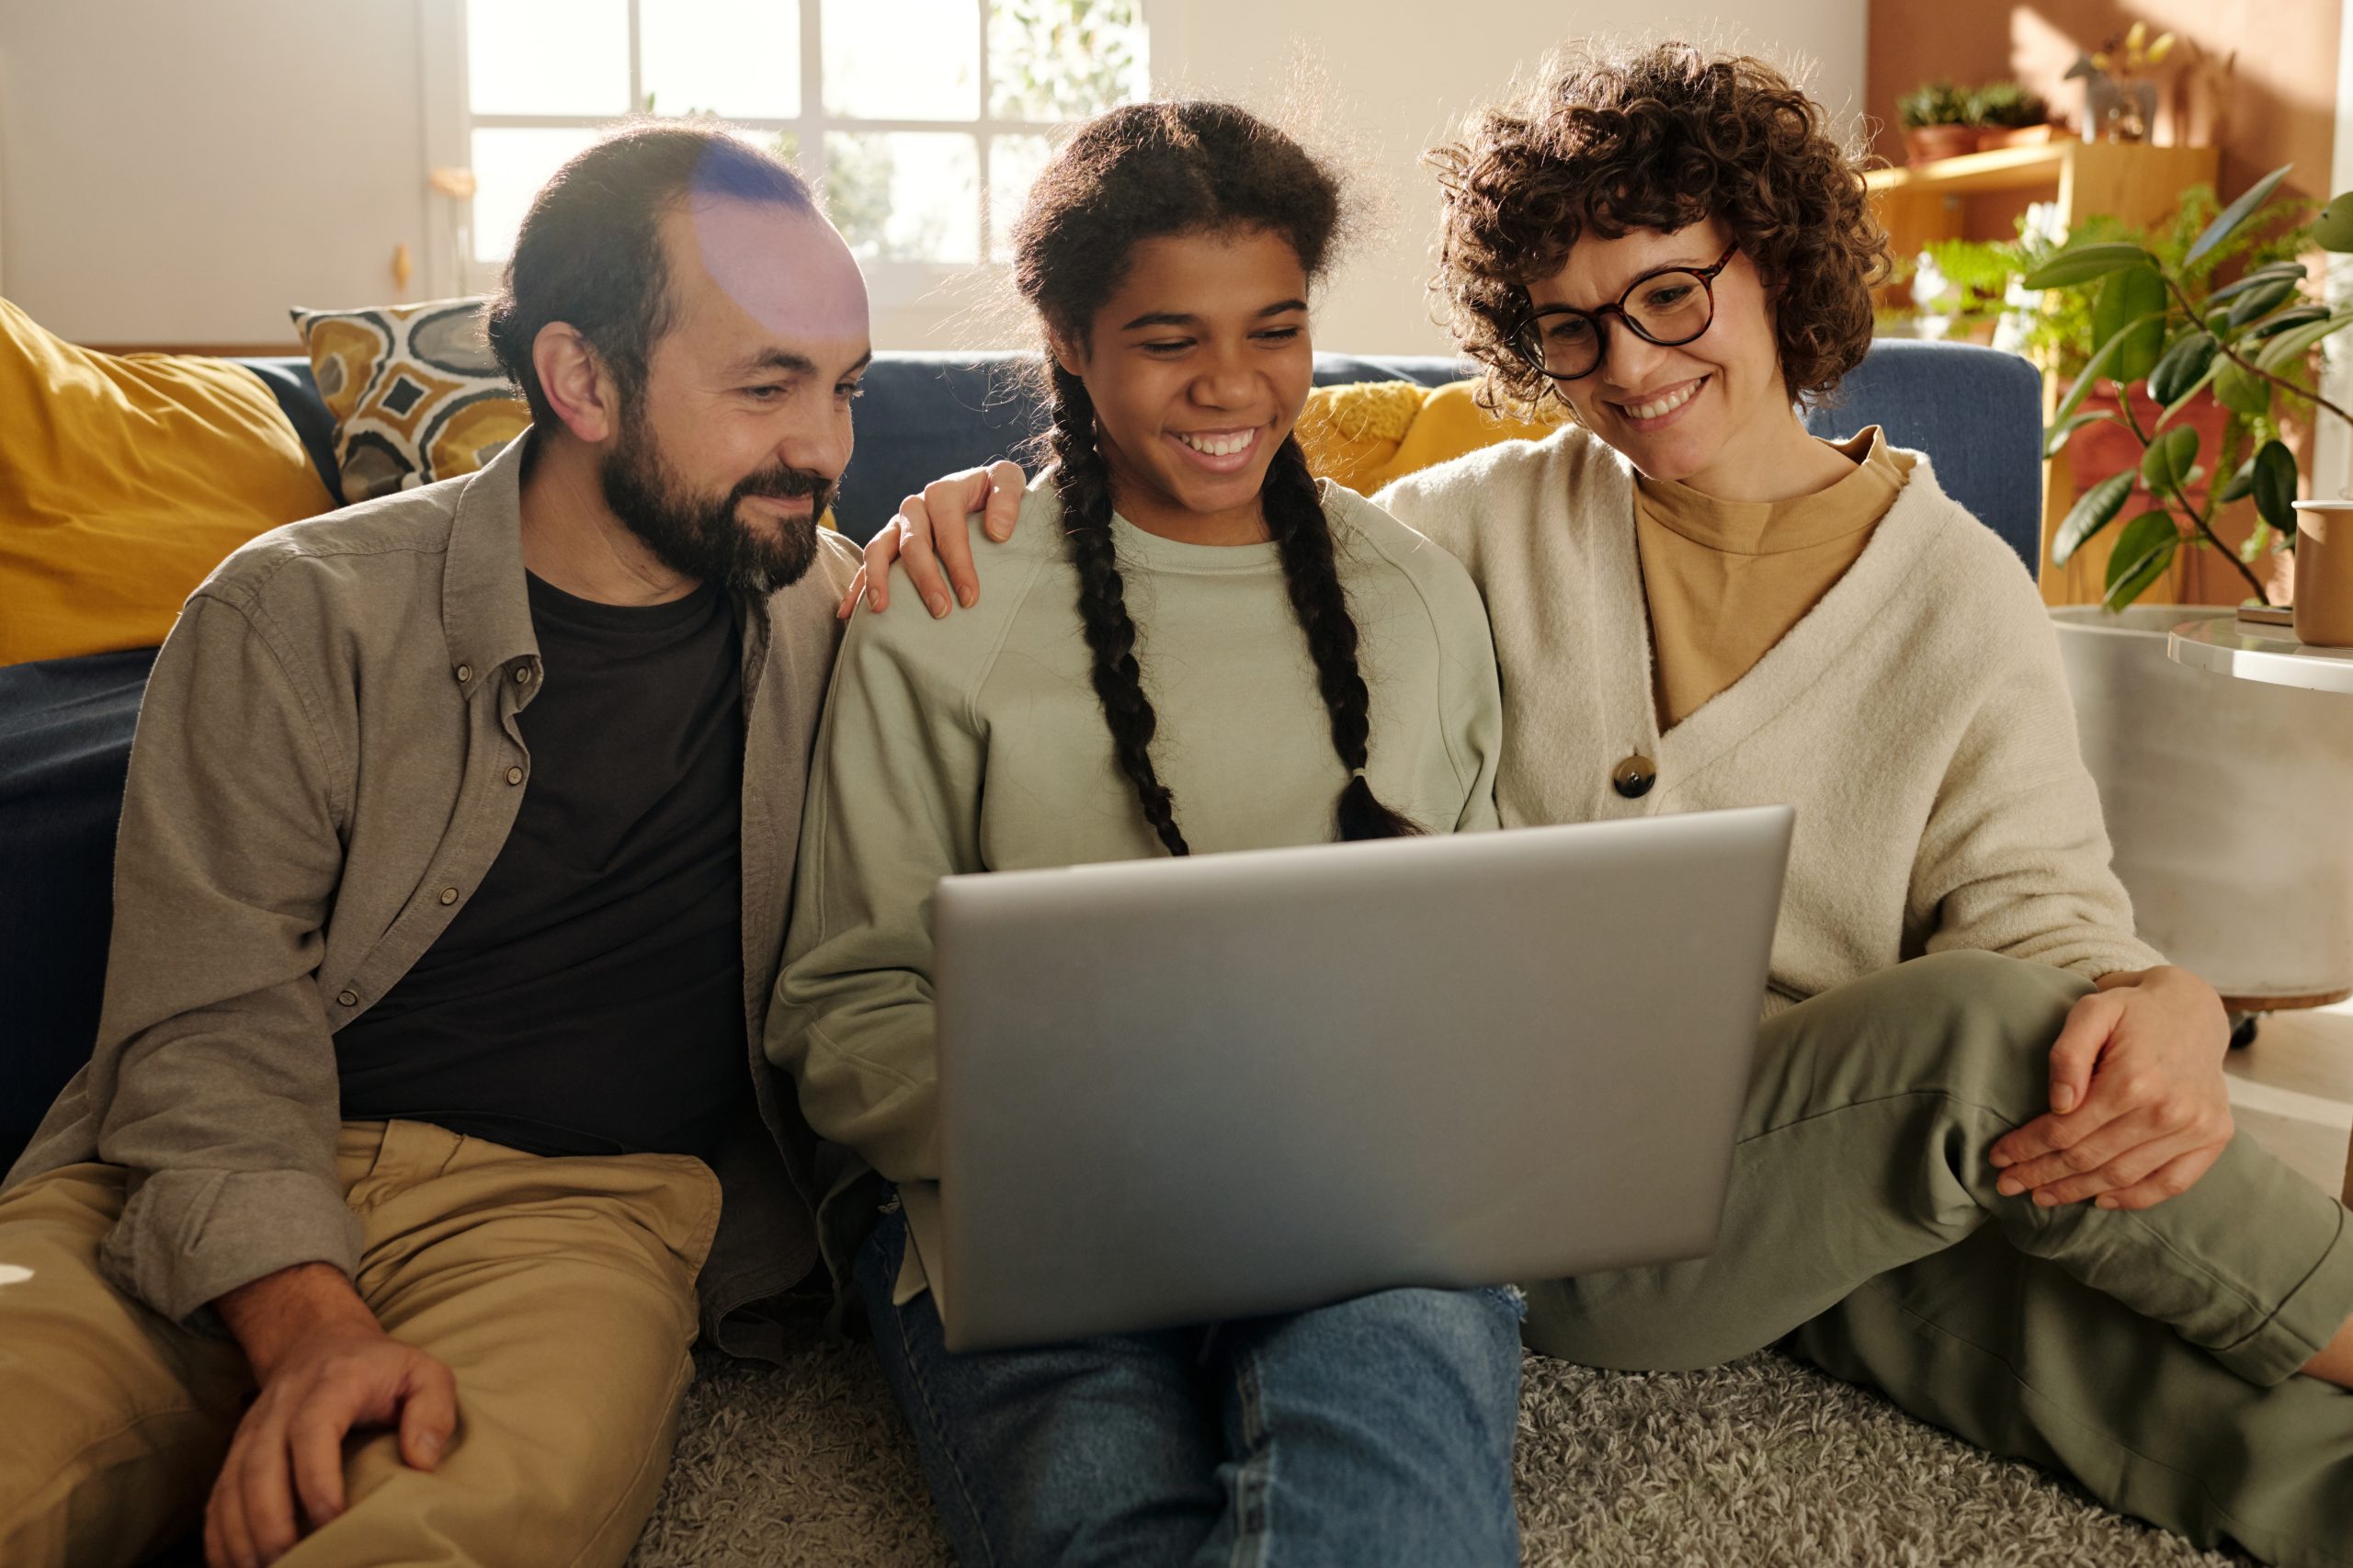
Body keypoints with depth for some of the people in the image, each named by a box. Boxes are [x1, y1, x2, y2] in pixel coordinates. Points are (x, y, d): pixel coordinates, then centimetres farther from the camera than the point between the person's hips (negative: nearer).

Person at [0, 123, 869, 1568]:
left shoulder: (824, 607, 10)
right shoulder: (299, 615, 1)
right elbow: (208, 1032, -5)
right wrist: (309, 1325, -23)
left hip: (575, 1205, 1)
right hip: (215, 1211, 0)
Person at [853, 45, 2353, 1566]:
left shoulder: (1963, 593, 8)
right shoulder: (1499, 521, 7)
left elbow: (2038, 911, 1)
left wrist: (2167, 1010, -23)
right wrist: (1007, 497, -8)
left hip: (1855, 1171, 1)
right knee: (1974, 1031, -27)